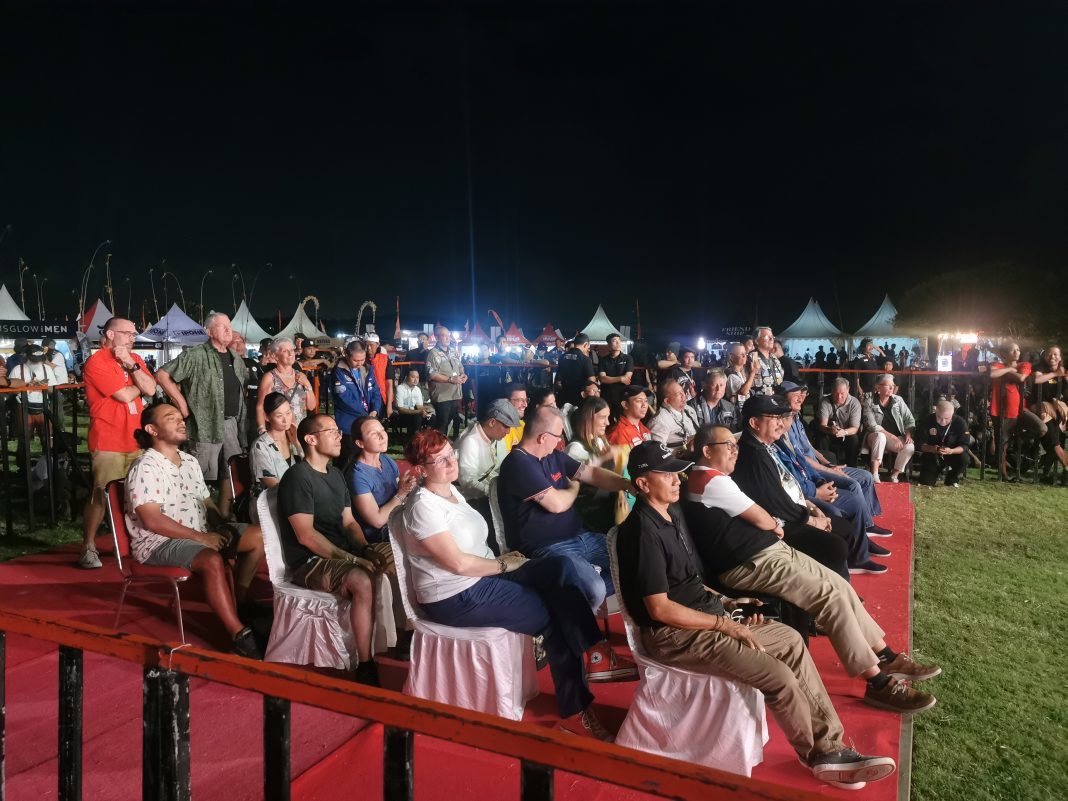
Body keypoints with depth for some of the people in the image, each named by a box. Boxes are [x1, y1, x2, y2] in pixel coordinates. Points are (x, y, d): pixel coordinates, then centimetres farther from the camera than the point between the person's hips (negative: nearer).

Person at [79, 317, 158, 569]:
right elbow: (125, 395, -16)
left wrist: (131, 365, -10)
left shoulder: (135, 359, 14)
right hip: (108, 442, -6)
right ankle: (88, 547, 4)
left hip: (136, 440, 6)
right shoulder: (96, 362, -8)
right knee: (101, 494, -5)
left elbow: (150, 390, -1)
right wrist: (140, 386, 4)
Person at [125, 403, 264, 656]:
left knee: (259, 535, 1)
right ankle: (239, 634, -31)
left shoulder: (190, 462, 13)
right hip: (159, 542, -9)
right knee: (213, 561, -36)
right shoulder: (145, 468, -14)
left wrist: (222, 526, -1)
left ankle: (238, 602, 12)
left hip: (202, 534, 9)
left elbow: (206, 502, 20)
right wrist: (200, 537, -20)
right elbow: (152, 521, -22)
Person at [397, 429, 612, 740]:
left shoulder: (451, 490, 9)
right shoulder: (423, 507, -19)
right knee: (553, 617, -9)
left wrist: (503, 559, -2)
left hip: (484, 574, 8)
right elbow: (458, 563, -22)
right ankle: (574, 710, 4)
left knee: (561, 566, -11)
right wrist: (504, 564, -9)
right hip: (456, 598, -8)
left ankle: (591, 647, -12)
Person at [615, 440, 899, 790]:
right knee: (779, 676, -16)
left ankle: (830, 746, 13)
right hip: (673, 633, -10)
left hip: (704, 613, 10)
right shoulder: (643, 530, -22)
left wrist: (726, 603, 6)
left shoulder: (671, 512, 8)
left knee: (791, 640, 8)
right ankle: (817, 753, 11)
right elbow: (660, 609, -23)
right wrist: (724, 624, -16)